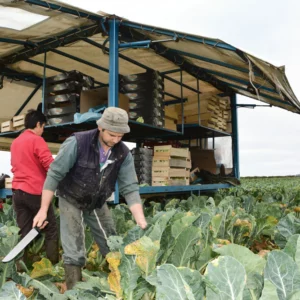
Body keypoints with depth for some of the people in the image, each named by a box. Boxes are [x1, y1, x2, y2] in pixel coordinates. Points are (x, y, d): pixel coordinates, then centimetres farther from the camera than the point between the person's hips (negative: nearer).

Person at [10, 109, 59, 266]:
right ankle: (53, 263, 4)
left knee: (24, 232, 10)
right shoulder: (36, 140, -9)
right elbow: (50, 165, -16)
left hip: (17, 191, 7)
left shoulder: (15, 142, 14)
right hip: (35, 191, -7)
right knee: (51, 228, 5)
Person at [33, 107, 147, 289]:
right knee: (74, 252, -5)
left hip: (98, 204, 4)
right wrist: (44, 209, -19)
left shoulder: (124, 154, -15)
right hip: (71, 201, -4)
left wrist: (142, 223, -25)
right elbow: (55, 174, -20)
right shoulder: (77, 143, -26)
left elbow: (130, 188, -16)